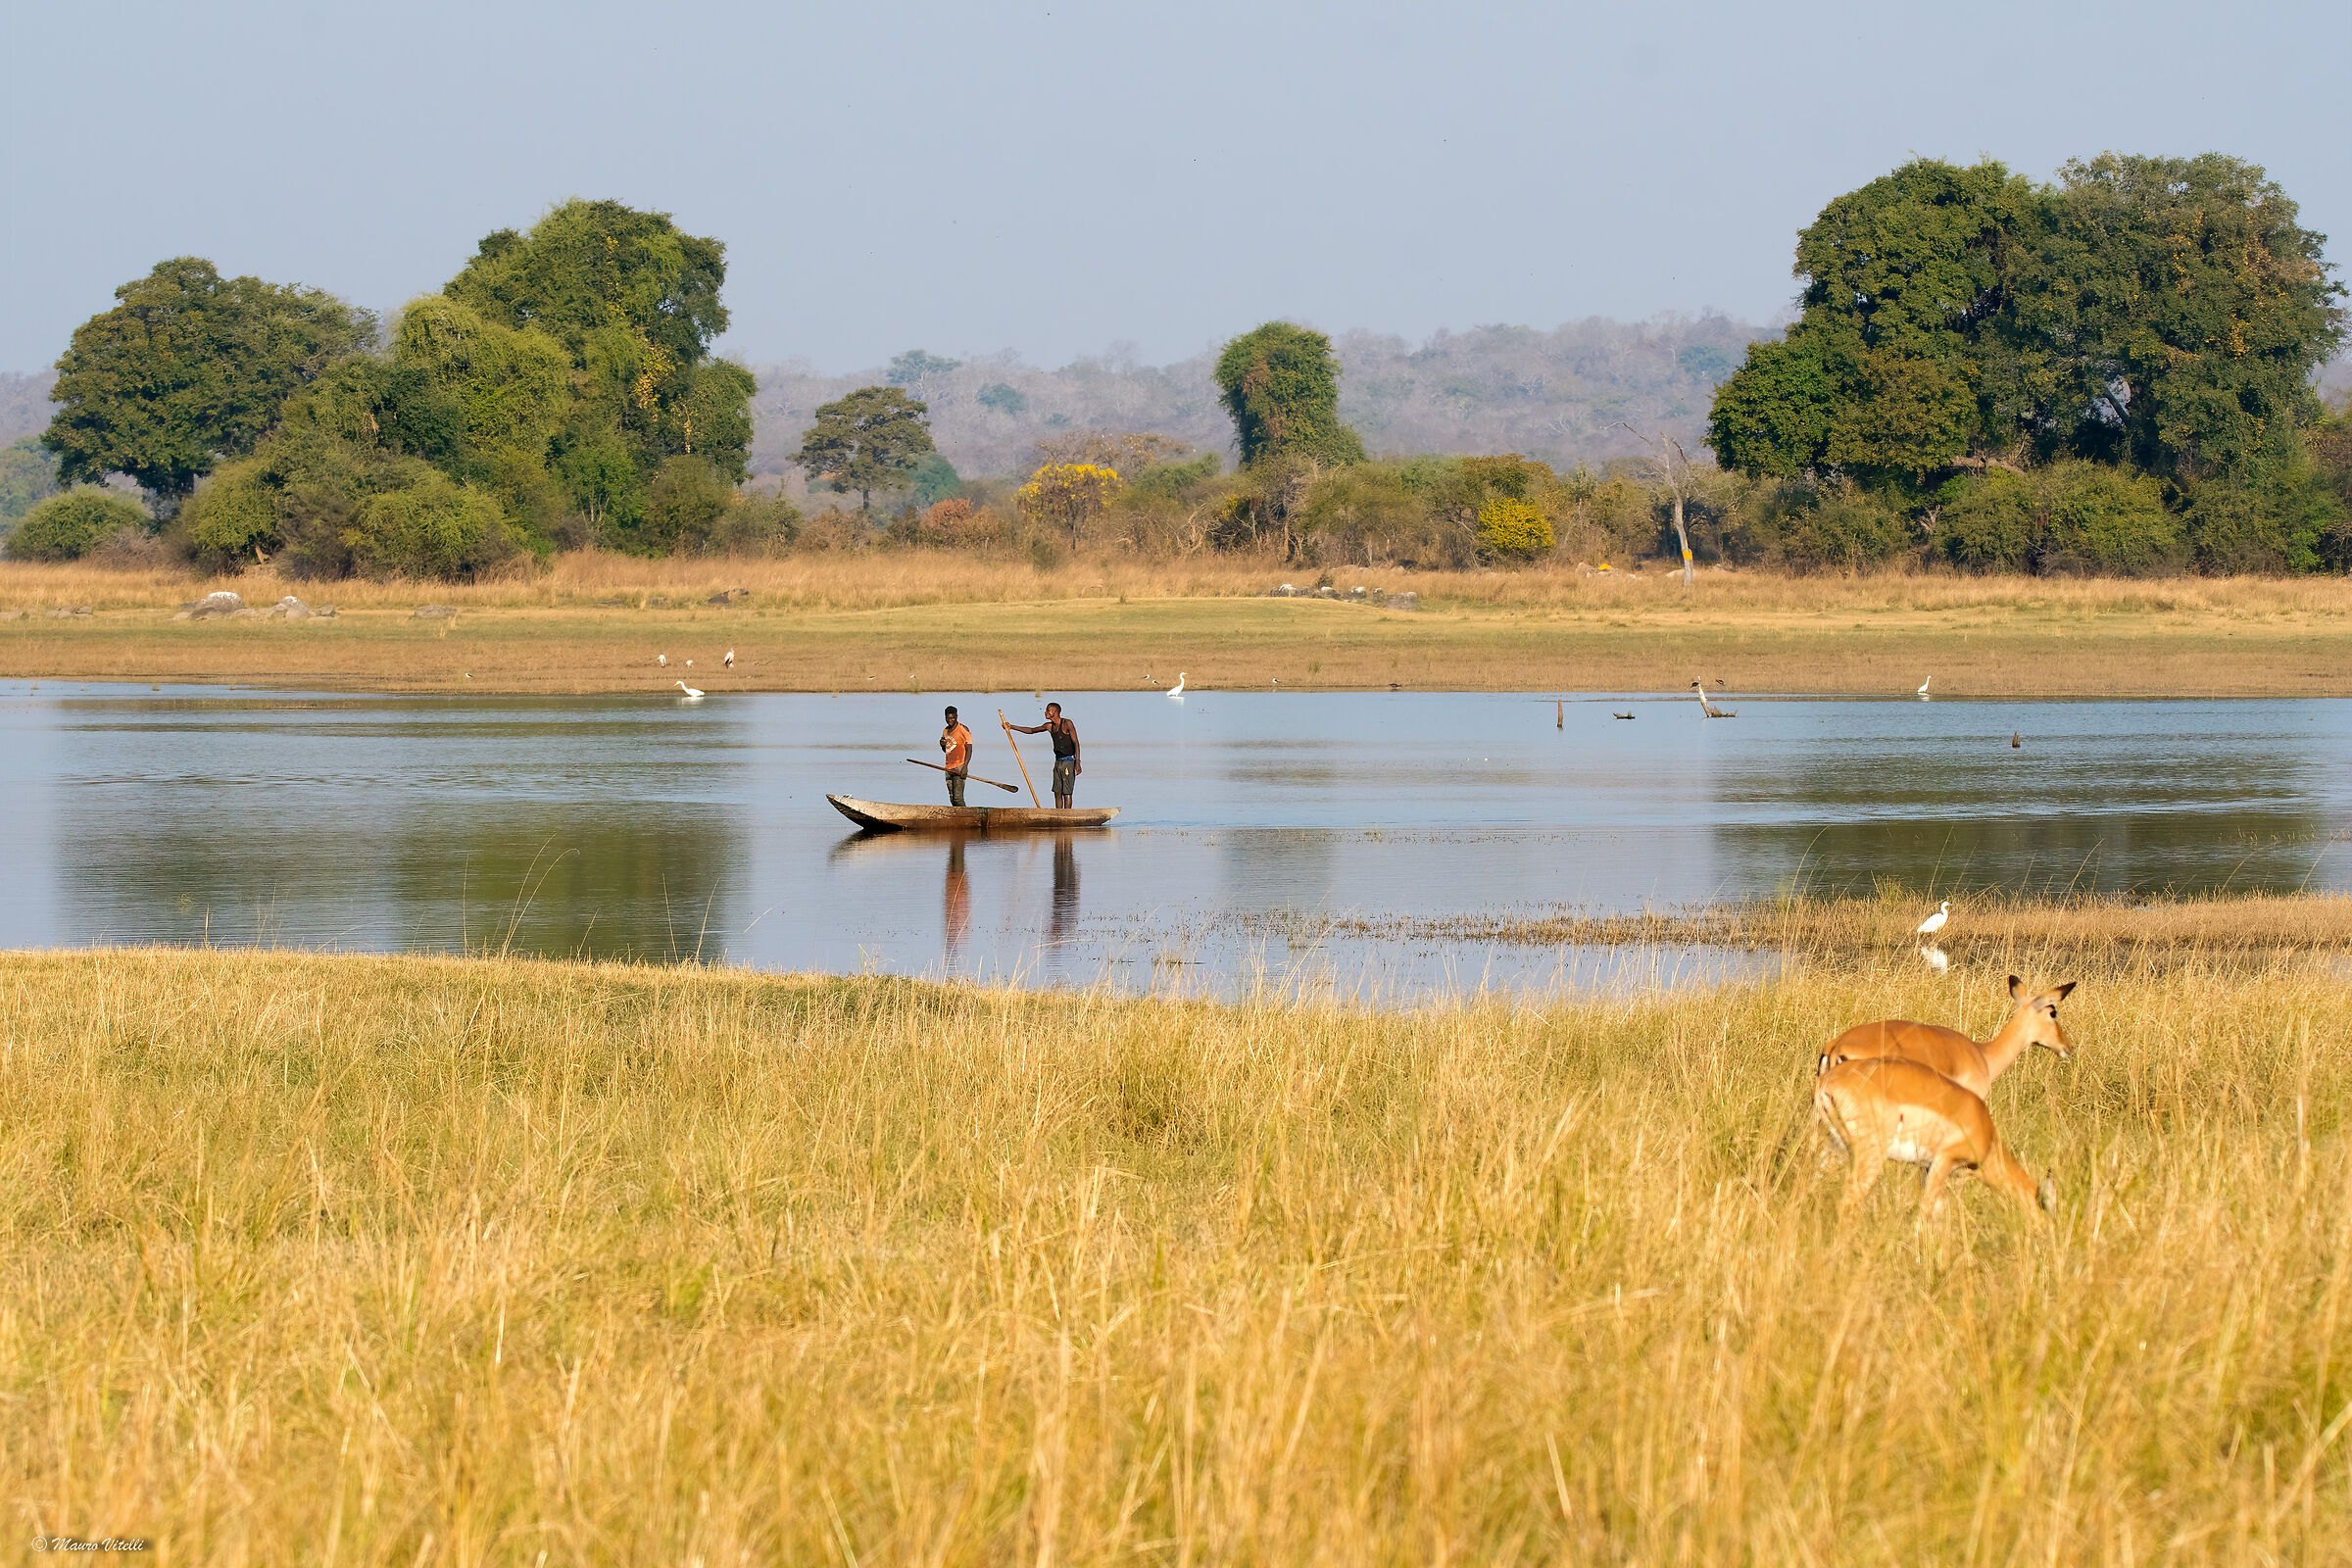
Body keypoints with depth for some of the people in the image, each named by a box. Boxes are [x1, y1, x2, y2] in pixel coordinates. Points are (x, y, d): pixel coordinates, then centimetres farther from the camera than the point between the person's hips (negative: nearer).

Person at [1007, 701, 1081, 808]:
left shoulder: (1067, 724, -10)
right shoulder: (1049, 726, 11)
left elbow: (1076, 743, -12)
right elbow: (1031, 730, 22)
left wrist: (1077, 763, -19)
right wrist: (1012, 727, 19)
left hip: (1068, 762, -8)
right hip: (1058, 762, 8)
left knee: (1067, 793, -9)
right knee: (1057, 792, 5)